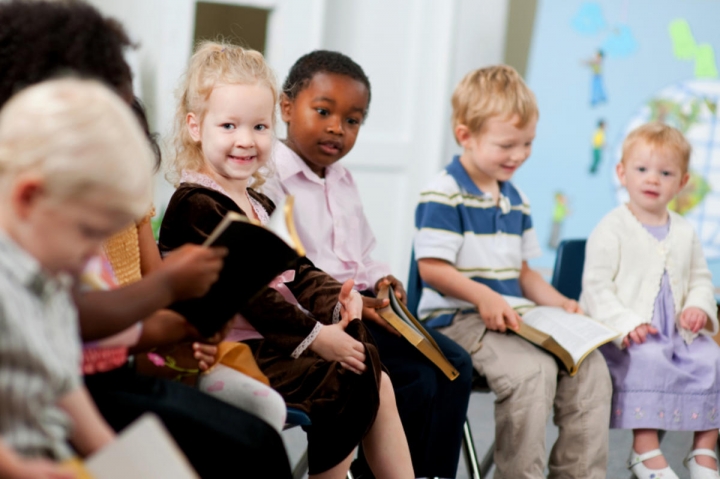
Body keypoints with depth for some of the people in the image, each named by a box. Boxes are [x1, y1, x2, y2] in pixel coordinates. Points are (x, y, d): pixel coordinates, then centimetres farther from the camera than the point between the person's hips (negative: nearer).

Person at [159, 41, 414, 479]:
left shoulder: (260, 206, 17)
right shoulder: (196, 207, -15)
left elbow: (297, 269, 15)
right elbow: (241, 289, -21)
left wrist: (336, 298, -6)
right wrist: (313, 336, -20)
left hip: (279, 340, 9)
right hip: (239, 350, -9)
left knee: (377, 380, 4)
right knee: (346, 390, -14)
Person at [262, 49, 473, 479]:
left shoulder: (344, 181, 20)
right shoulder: (271, 178, -10)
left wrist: (382, 281, 4)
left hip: (362, 303, 9)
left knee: (454, 363, -4)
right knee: (416, 378, -21)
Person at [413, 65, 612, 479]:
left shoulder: (515, 200, 17)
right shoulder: (444, 195, -9)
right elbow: (431, 267, -15)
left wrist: (558, 303, 6)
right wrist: (483, 297, -26)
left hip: (511, 318, 8)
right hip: (458, 318, -8)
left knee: (591, 366, -7)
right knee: (533, 369, -30)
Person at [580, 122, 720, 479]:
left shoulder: (684, 232, 15)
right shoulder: (611, 229, -5)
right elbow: (596, 285, -10)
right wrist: (625, 323, -22)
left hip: (678, 331, 6)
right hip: (629, 335, -6)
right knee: (648, 362, -34)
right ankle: (645, 450, -22)